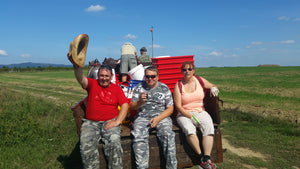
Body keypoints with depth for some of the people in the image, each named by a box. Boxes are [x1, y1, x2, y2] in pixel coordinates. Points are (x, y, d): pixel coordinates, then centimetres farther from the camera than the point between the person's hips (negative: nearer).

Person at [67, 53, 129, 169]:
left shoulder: (116, 88, 10)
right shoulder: (92, 84, 8)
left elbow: (125, 105, 4)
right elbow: (82, 80, -14)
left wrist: (117, 121, -10)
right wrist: (76, 66, -36)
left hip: (110, 122, 0)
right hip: (90, 122, 1)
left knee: (114, 143, -26)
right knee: (86, 146, -23)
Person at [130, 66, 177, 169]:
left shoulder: (164, 88, 9)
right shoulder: (139, 87, 12)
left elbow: (170, 108, 6)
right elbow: (132, 107, 10)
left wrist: (158, 118, -9)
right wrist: (140, 102, -12)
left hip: (161, 116, 0)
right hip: (142, 117, 1)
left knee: (168, 135, -29)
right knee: (138, 137, -29)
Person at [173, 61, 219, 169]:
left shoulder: (200, 81, 9)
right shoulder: (178, 85, 1)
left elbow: (213, 86, 26)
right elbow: (178, 106, -5)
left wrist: (213, 88, 0)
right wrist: (191, 116, -15)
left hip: (200, 112, 2)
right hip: (184, 114, -2)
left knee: (209, 127, -28)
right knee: (189, 129, -33)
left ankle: (207, 159, -29)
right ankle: (201, 157, -21)